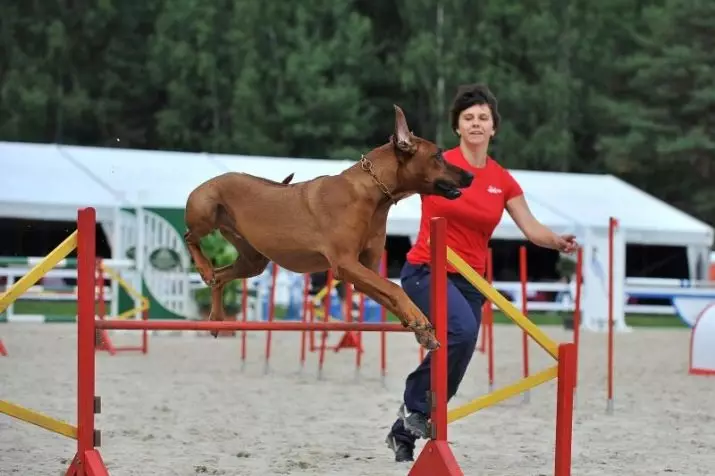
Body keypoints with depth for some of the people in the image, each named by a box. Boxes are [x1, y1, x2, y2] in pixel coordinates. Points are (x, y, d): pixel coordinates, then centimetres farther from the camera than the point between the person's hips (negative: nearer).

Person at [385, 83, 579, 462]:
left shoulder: (502, 181, 4)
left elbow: (532, 229, 1)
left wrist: (558, 242, -18)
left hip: (469, 280, 5)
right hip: (426, 271, -5)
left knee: (454, 356, 5)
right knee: (463, 330, -31)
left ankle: (404, 432, 27)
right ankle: (417, 406, -11)